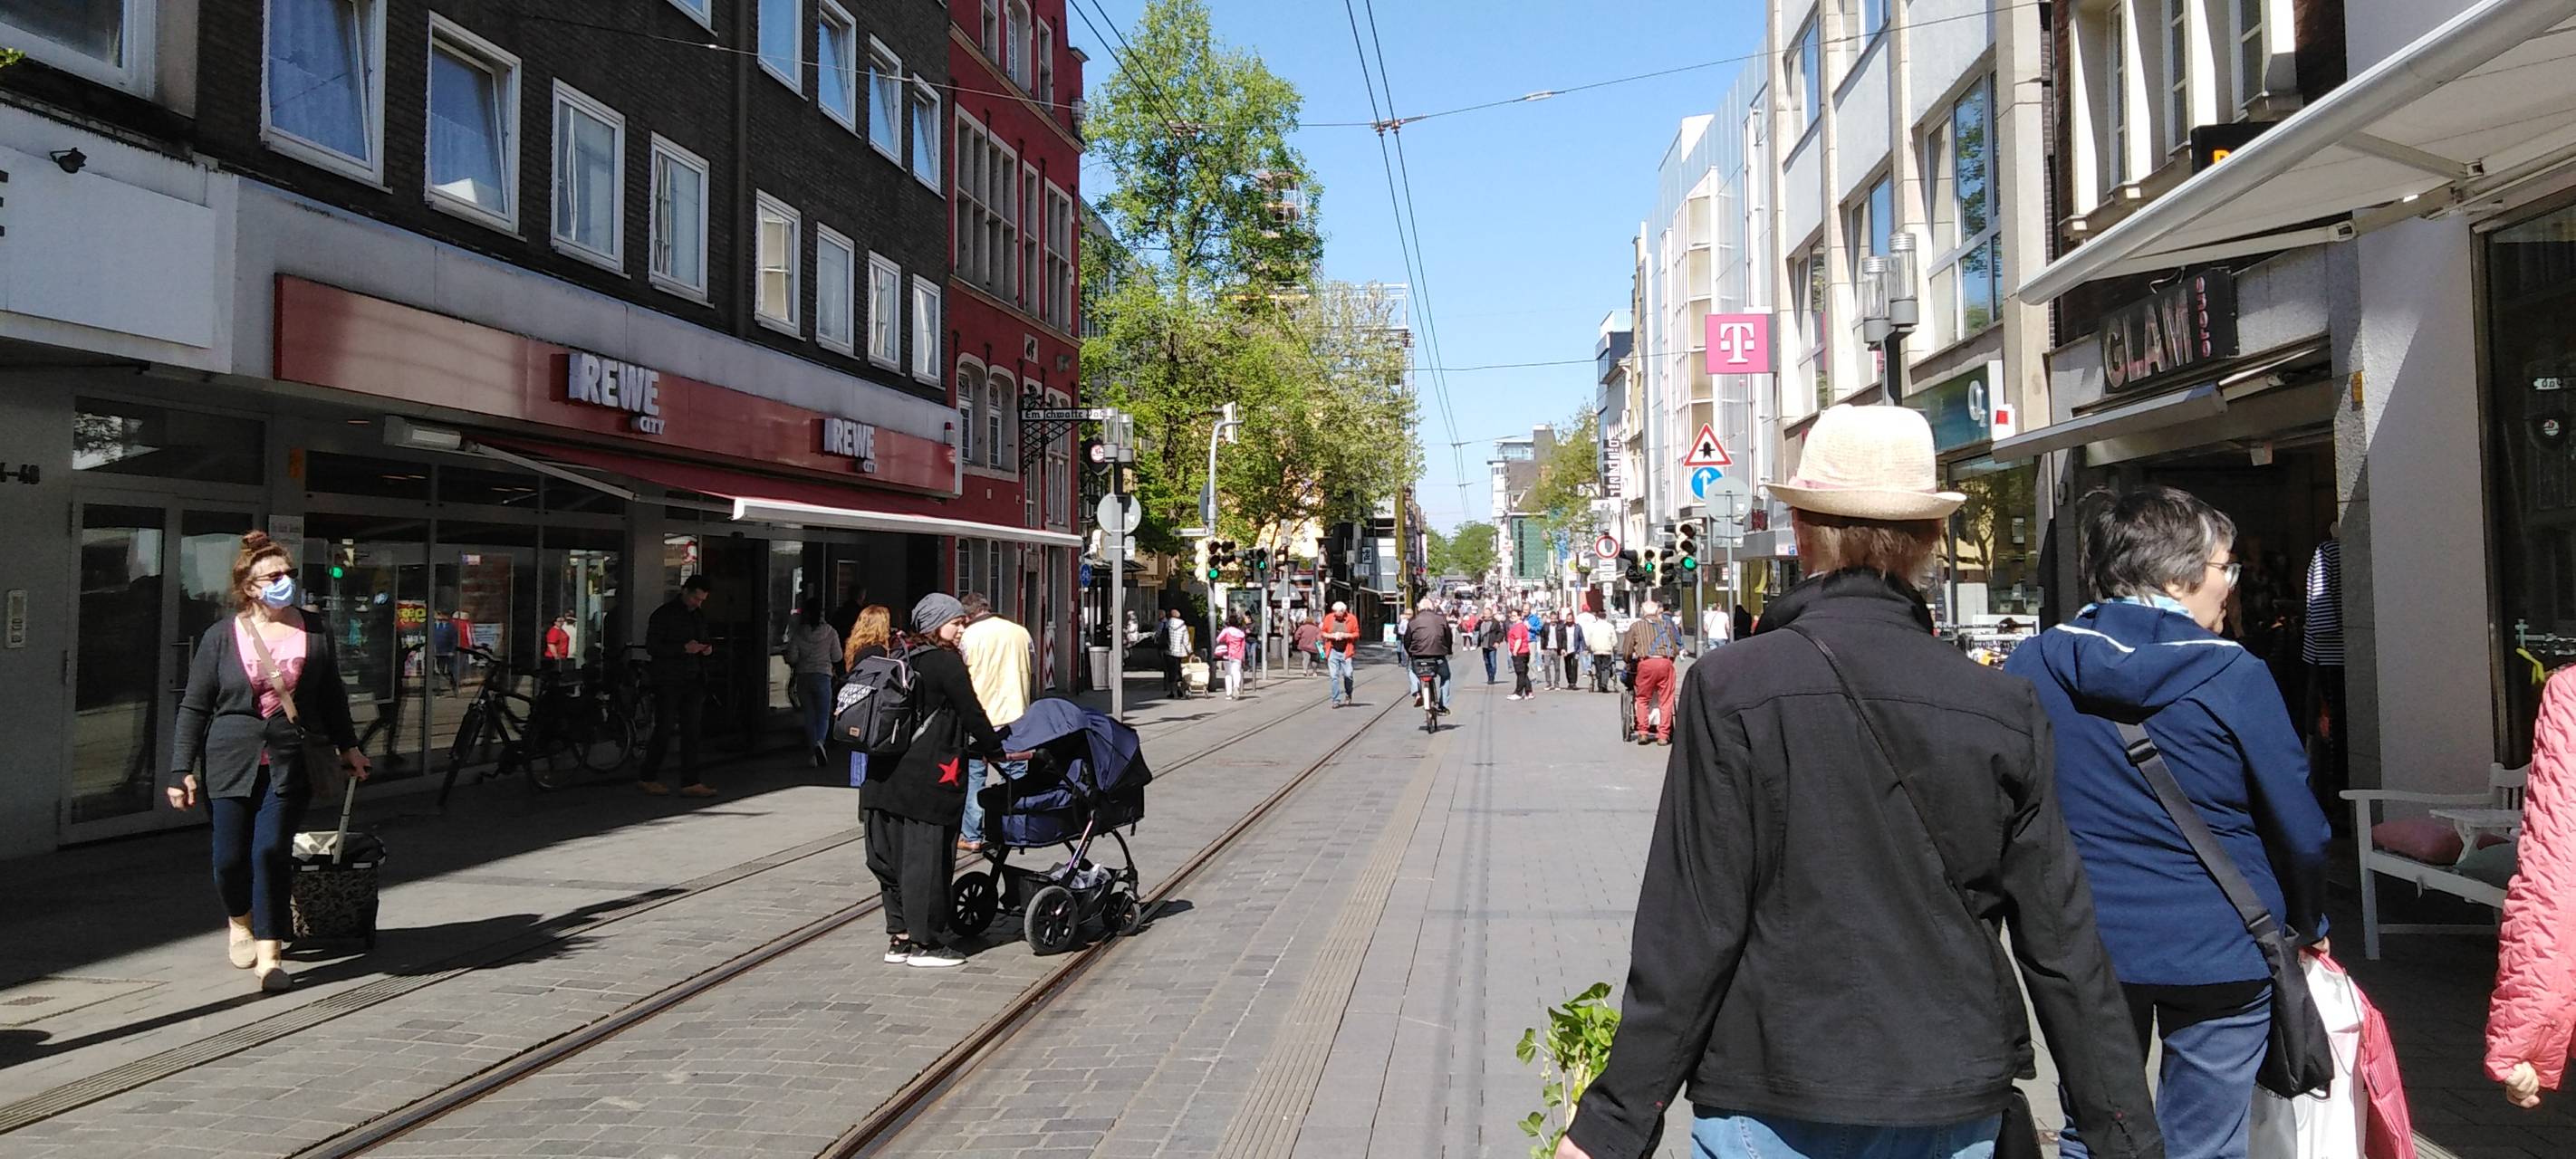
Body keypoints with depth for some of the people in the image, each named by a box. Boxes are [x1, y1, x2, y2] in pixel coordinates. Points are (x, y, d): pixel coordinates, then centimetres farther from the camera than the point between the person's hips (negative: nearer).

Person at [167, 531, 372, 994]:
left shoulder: (314, 633, 6)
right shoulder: (220, 636, 1)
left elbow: (332, 696, 19)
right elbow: (194, 707, 4)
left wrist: (347, 746, 25)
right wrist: (182, 769, -1)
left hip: (290, 764, 0)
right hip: (231, 761, 0)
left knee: (272, 851, -9)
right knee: (230, 857, 3)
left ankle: (269, 954, -2)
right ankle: (240, 921, 35)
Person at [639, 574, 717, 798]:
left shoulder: (699, 614, 15)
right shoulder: (664, 614, -6)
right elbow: (651, 647, -11)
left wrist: (708, 647, 4)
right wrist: (684, 648, -20)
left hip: (693, 682, 6)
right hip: (668, 683, -6)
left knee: (691, 733, 3)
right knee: (664, 731, -1)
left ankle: (690, 783, 4)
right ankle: (647, 777, 15)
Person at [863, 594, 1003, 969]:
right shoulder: (946, 662, -8)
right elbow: (971, 713, -9)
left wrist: (974, 747, 22)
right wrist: (995, 750, 5)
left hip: (891, 774, 8)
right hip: (930, 777, -8)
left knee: (894, 855, 10)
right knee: (927, 856, -2)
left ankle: (899, 937, 18)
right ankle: (925, 942, 4)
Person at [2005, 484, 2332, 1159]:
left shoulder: (2033, 666, -4)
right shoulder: (2234, 676, -12)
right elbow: (2299, 827, -7)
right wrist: (2307, 926, 11)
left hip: (2087, 949, 3)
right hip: (2217, 952, -2)